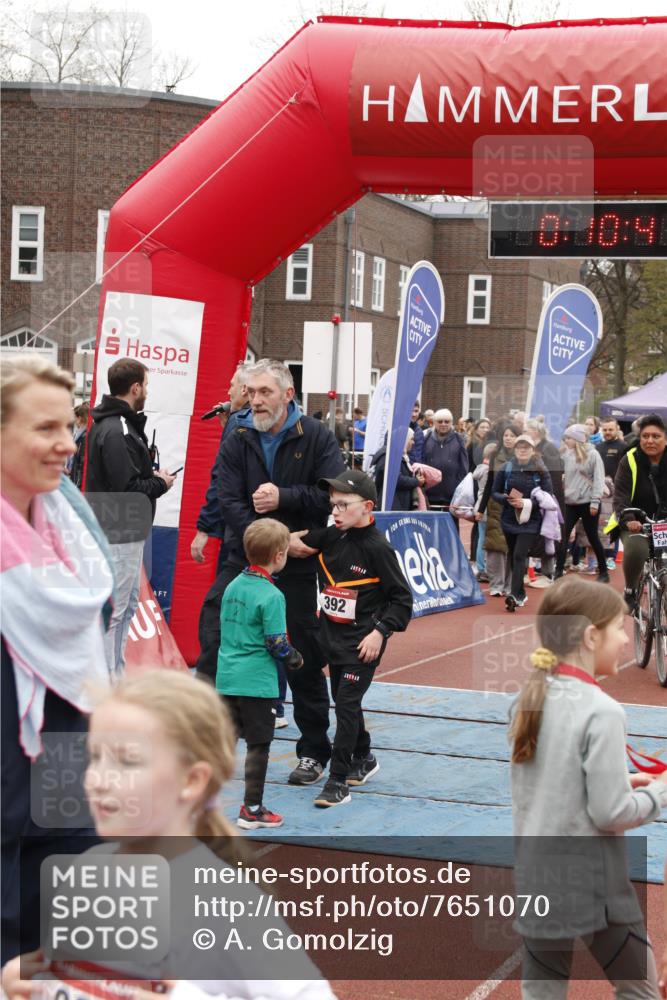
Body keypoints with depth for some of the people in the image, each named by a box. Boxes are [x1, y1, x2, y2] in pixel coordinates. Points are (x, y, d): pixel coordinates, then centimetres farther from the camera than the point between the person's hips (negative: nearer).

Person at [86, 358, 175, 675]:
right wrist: (160, 483, -9)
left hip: (127, 533, 11)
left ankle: (116, 675, 29)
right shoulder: (116, 431, -20)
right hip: (118, 534, -11)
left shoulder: (118, 423, 13)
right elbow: (127, 489, -24)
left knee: (128, 603, 19)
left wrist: (152, 476, 2)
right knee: (114, 610, -5)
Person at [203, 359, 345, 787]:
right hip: (243, 559, 2)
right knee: (212, 643, -4)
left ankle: (314, 752, 19)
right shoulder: (238, 441, 1)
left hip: (297, 565, -2)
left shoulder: (316, 437, -4)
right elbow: (230, 502, -10)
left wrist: (284, 497, -22)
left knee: (304, 659, 6)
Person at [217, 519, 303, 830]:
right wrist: (296, 660, 3)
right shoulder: (271, 596, -16)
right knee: (258, 745, 4)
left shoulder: (233, 586, 7)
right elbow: (277, 644, -16)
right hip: (257, 682, -7)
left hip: (227, 676, 7)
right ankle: (252, 809, 11)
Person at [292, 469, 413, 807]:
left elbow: (402, 598, -12)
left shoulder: (377, 548, -15)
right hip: (332, 635, 7)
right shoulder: (330, 538, 2)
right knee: (343, 701, 18)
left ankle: (337, 782, -8)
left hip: (362, 641, -7)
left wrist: (381, 632, -18)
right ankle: (363, 760, 38)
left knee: (347, 704, -10)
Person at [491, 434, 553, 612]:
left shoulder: (541, 472, -4)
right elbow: (494, 492, 6)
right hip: (509, 519, 4)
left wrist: (526, 503, -20)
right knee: (512, 556, 13)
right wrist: (506, 499, -15)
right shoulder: (505, 469, 2)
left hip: (530, 520, -4)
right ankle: (521, 594, 29)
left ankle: (514, 595, -21)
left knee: (519, 555, -16)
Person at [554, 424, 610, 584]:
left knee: (593, 538, 5)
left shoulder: (592, 454, -7)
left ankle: (603, 572, 19)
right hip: (570, 502, 5)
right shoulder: (567, 455, 8)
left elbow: (598, 479, -10)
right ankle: (559, 573, 0)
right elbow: (565, 476, 11)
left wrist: (595, 502, -15)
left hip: (587, 503, -5)